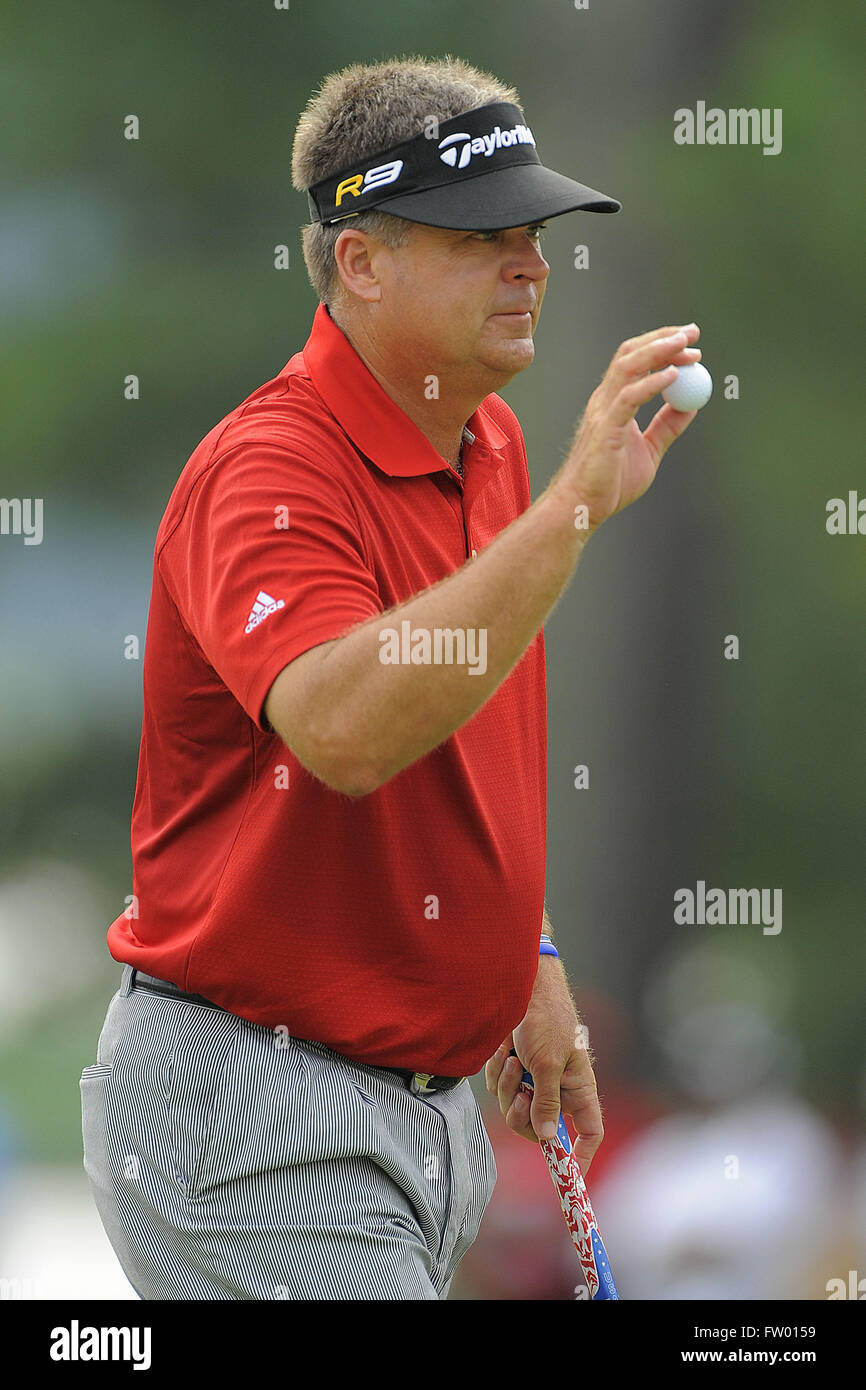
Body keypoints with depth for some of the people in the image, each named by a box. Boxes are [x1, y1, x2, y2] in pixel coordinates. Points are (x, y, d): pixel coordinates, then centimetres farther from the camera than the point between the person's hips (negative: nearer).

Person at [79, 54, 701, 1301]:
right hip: (253, 1120, -9)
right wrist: (575, 508, -41)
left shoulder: (492, 448, 9)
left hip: (428, 1096, 9)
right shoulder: (268, 472, -20)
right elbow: (346, 731, -40)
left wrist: (526, 953, 22)